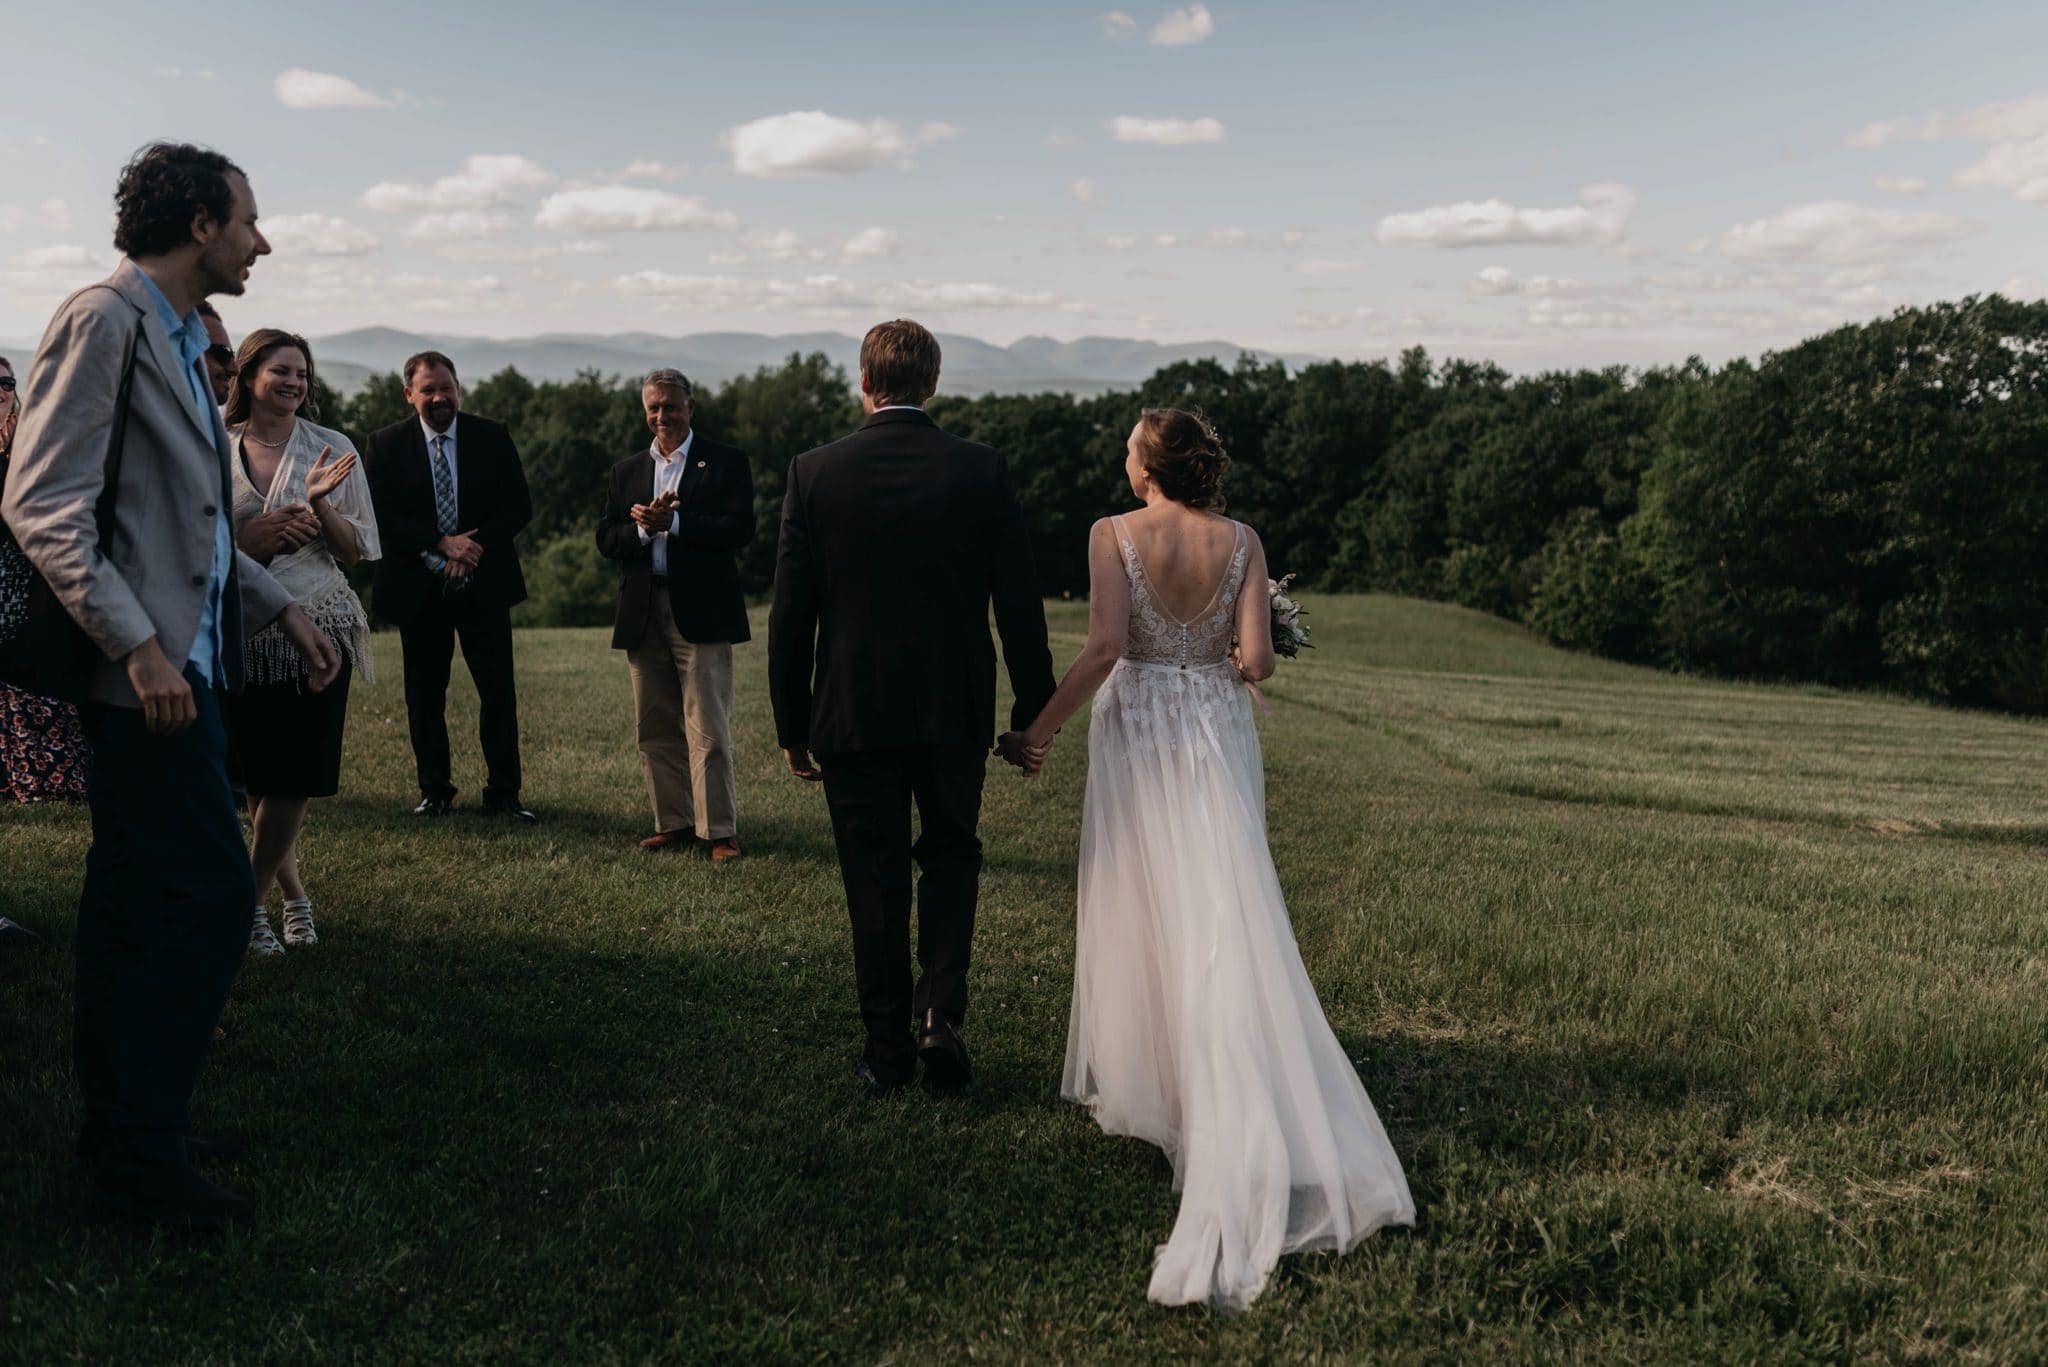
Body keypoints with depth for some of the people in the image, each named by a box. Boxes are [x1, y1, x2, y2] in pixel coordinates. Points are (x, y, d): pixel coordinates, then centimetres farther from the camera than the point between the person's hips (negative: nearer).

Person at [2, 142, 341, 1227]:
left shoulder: (177, 339, 19)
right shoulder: (103, 323, -10)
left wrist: (279, 606, 18)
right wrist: (137, 643, -25)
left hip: (178, 666, 10)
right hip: (143, 673, -10)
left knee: (140, 908, 14)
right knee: (209, 893, -9)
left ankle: (128, 1129, 26)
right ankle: (140, 1158, 3)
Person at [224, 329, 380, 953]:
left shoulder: (332, 449, 3)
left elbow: (357, 551, 3)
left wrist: (320, 504, -14)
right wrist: (247, 538, -10)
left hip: (317, 629, -1)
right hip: (242, 631, 1)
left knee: (293, 776, -3)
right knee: (257, 777, 7)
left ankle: (251, 903, 11)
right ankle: (294, 896, 24)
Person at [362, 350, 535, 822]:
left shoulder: (493, 437, 4)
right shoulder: (385, 445, 2)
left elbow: (519, 506, 0)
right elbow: (381, 517, -6)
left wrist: (473, 547, -12)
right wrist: (442, 543, -17)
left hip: (484, 586, 0)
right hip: (419, 589, 0)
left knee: (499, 693, 0)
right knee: (424, 697, 7)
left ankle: (503, 791, 9)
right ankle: (435, 791, 19)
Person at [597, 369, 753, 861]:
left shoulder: (726, 462, 2)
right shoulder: (626, 470, 16)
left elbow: (740, 529, -10)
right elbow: (606, 539, 8)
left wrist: (674, 521, -16)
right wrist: (642, 528, -13)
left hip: (700, 612, -5)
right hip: (643, 616, 5)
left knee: (708, 731, -5)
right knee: (655, 730, 9)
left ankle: (720, 830, 1)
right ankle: (674, 824, 19)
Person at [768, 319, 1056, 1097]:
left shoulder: (815, 472, -5)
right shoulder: (983, 470, -4)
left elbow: (790, 611, -5)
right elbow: (1019, 602, -3)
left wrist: (792, 726, 4)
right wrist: (1034, 711, 6)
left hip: (853, 713, 0)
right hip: (955, 711, 1)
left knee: (875, 881, 10)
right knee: (952, 855, 20)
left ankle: (889, 1053, 19)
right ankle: (940, 1010, 3)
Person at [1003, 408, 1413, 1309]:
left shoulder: (1113, 535, -8)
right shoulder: (1241, 541, -1)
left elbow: (1105, 646, -18)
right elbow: (1256, 659, -7)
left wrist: (1042, 727, -12)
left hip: (1138, 729, -2)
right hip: (1218, 731, 2)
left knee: (1141, 905, 11)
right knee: (1225, 914, 6)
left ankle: (1142, 1079, 21)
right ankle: (1253, 1122, 8)